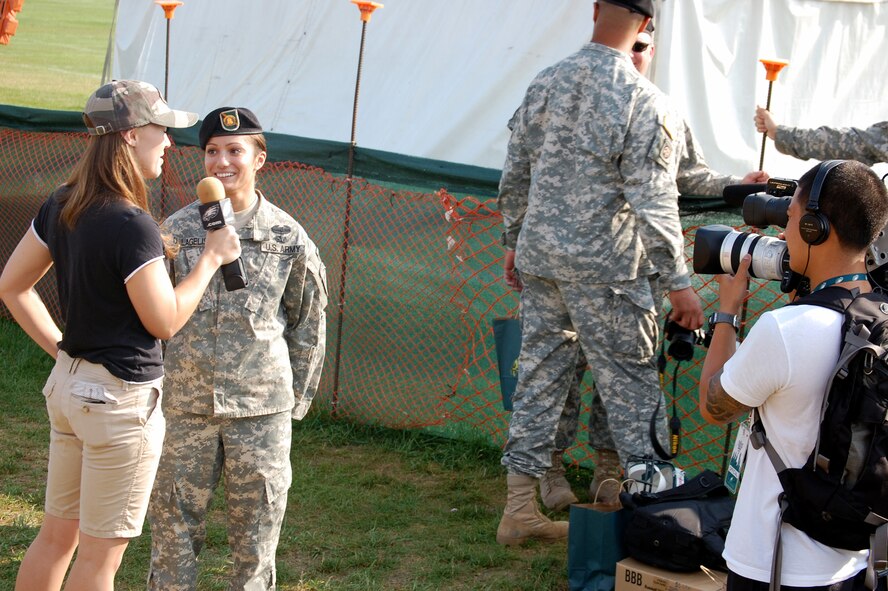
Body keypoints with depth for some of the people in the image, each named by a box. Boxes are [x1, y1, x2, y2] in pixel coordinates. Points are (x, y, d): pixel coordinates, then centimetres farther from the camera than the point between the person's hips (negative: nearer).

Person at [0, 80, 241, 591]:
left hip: (69, 383, 8)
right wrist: (210, 259, -5)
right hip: (121, 398, -8)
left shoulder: (62, 206, 3)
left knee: (56, 537, 19)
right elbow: (164, 321, -15)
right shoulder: (133, 226, -23)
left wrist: (60, 347, 12)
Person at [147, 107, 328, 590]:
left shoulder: (287, 236, 0)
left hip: (261, 407, -1)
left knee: (257, 524, 6)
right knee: (173, 520, 7)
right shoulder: (176, 230, 1)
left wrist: (299, 395, 8)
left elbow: (310, 320, 8)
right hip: (185, 403, 1)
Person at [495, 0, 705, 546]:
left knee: (540, 376, 11)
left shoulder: (546, 85, 4)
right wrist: (679, 283, -9)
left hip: (539, 257, 6)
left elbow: (515, 177, 12)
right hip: (605, 270, -6)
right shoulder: (646, 102, -14)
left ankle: (521, 508, 16)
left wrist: (515, 241, 25)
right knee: (632, 384, 4)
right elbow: (654, 205, -15)